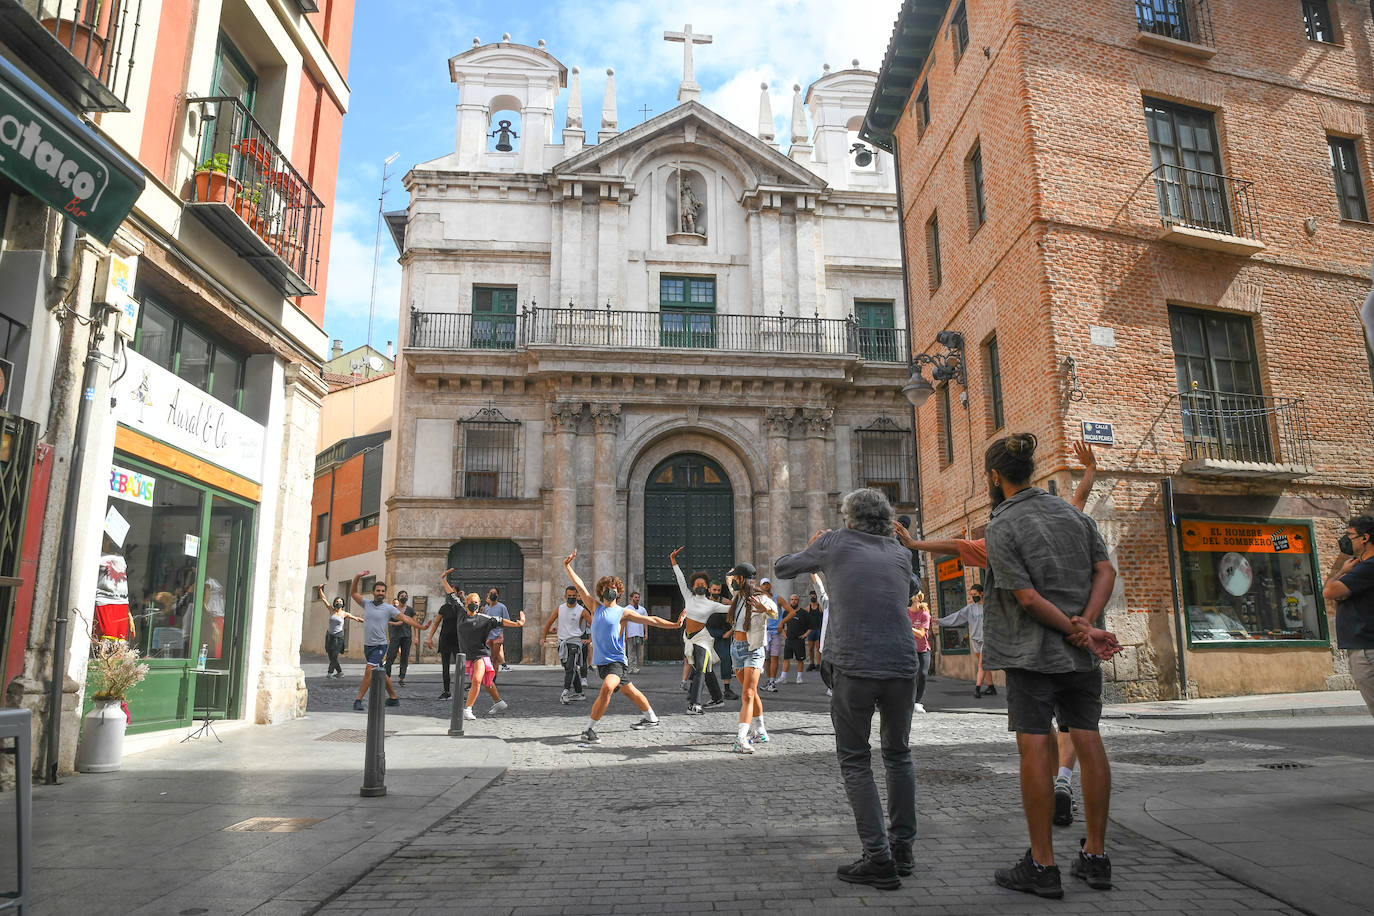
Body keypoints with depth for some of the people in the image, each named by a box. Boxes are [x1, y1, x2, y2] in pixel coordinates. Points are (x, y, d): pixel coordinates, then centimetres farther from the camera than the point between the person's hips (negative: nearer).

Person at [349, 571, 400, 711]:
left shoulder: (388, 608, -5)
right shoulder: (367, 603, 6)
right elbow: (353, 592, 12)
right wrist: (357, 577, 0)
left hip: (379, 646, -5)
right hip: (367, 645, 5)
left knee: (369, 670, -18)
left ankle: (358, 700, -13)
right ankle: (393, 698, 24)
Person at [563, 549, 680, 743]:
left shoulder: (623, 613, -4)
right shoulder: (596, 607, 7)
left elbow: (651, 620, -6)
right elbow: (580, 587, 5)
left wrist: (675, 625, -15)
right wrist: (568, 567, 0)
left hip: (616, 661, -5)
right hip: (600, 661, 5)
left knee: (607, 688, -29)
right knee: (630, 691, 17)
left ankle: (589, 729, -21)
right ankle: (651, 718, 35)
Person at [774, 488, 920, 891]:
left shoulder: (835, 543, 5)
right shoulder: (900, 553, 13)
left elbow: (781, 569, 17)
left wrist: (811, 550, 38)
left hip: (854, 668, -3)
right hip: (902, 665, 4)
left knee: (855, 762, 8)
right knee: (898, 755, 21)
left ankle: (878, 859, 4)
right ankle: (902, 849, 27)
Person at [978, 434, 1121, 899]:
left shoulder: (1002, 526, -11)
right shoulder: (1072, 512, 9)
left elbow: (1027, 597, -16)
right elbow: (1105, 571, 3)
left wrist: (1079, 632, -8)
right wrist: (1085, 624, -7)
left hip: (1033, 650, -6)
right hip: (1082, 653, 6)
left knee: (1036, 747, -2)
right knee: (1089, 742, 9)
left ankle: (1042, 865, 4)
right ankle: (1095, 857, 19)